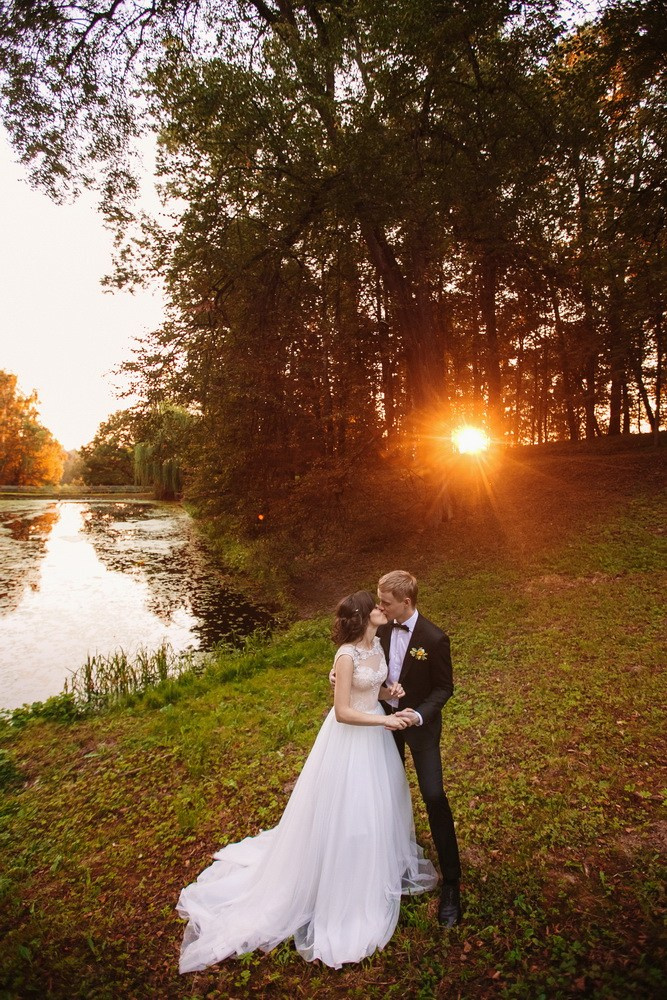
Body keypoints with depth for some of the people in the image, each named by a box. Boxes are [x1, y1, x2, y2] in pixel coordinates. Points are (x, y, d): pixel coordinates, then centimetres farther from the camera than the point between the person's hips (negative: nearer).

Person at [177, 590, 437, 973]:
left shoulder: (377, 644, -3)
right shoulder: (347, 655, -28)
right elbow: (342, 712, -26)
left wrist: (391, 691, -9)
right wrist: (384, 720, -26)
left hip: (375, 732, 8)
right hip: (350, 738, -8)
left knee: (378, 802, 25)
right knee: (346, 814, 9)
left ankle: (379, 866, 52)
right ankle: (338, 892, 33)